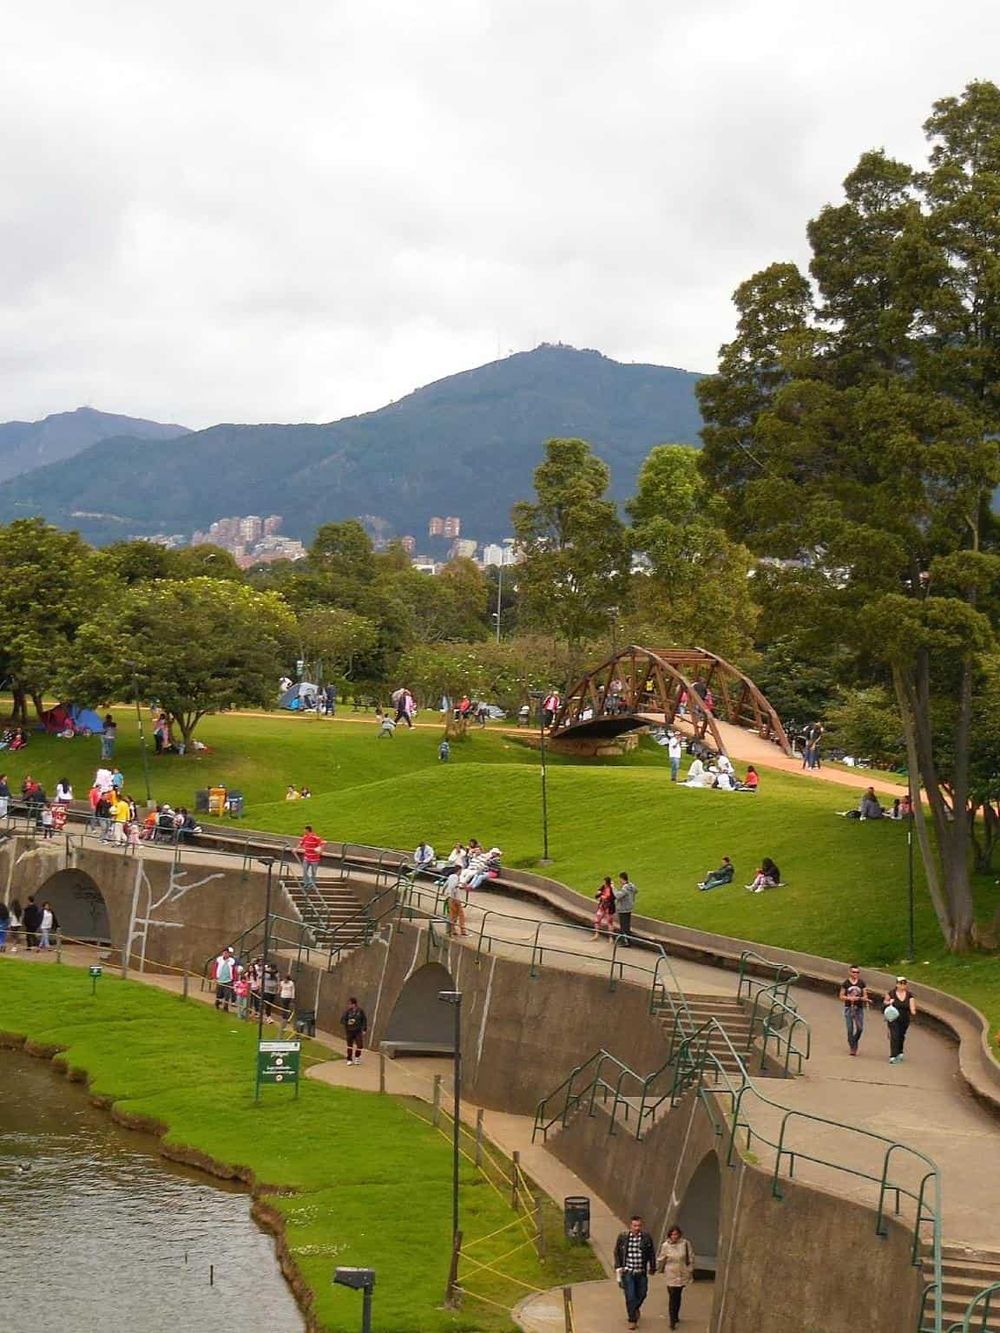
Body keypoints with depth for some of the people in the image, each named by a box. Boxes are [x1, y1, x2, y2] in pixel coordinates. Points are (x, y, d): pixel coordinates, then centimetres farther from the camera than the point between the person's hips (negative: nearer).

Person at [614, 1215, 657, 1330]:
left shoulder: (647, 1237, -5)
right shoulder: (623, 1237, -8)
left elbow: (651, 1254, 8)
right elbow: (617, 1253, 4)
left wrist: (652, 1267, 13)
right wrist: (618, 1267, 1)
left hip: (641, 1273, 2)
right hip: (628, 1272, -2)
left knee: (642, 1294, 13)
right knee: (630, 1296, -4)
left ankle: (635, 1309, 45)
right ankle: (632, 1320, 11)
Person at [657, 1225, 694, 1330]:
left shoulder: (685, 1243, -8)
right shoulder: (665, 1245, -9)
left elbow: (691, 1257, 2)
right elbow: (660, 1259, 5)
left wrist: (690, 1270, 5)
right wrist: (662, 1270, 11)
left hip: (682, 1274, 2)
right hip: (671, 1275, -2)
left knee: (678, 1296, 16)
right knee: (672, 1297, -7)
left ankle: (676, 1316, 34)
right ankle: (672, 1321, -3)